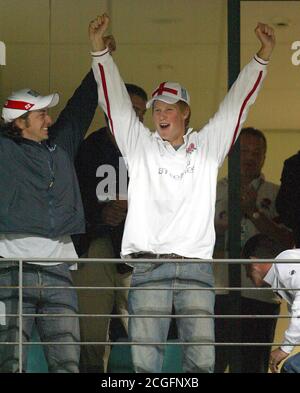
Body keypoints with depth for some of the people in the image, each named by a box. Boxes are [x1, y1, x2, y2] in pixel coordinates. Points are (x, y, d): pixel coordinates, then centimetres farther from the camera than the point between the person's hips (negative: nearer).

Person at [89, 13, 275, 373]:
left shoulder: (208, 146, 14)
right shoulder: (140, 145, 12)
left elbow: (237, 103, 12)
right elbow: (115, 102, 5)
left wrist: (262, 57, 5)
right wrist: (99, 51, -5)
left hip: (195, 264, 1)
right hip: (147, 263, -1)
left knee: (202, 357, -5)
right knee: (145, 357, -6)